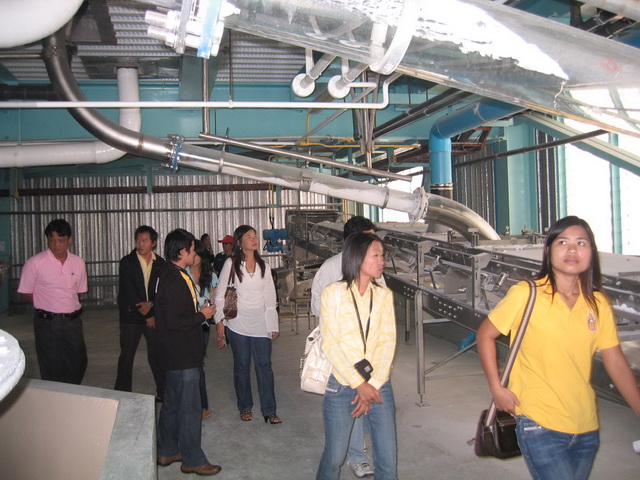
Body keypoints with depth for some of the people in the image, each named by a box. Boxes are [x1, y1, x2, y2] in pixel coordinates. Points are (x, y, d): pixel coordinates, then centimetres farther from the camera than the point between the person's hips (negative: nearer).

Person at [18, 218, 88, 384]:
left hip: (73, 321, 4)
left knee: (78, 365, 10)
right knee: (52, 370, 4)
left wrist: (72, 308, 2)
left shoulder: (78, 263, 3)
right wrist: (47, 306, 0)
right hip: (47, 323, -4)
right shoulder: (35, 263, -9)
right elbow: (26, 293, -2)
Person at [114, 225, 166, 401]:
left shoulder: (161, 263, 4)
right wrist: (146, 316, -10)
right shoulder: (127, 262, -3)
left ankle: (163, 392, 15)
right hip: (131, 316, -1)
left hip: (154, 315, 1)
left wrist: (151, 304, -14)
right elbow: (128, 292, -8)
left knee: (157, 356, 4)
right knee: (126, 356, 5)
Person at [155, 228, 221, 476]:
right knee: (189, 407, 1)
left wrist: (199, 311, 7)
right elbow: (173, 322, -26)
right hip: (182, 355, -11)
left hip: (176, 354, 11)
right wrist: (202, 315, -14)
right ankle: (193, 460, 13)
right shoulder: (174, 280, -22)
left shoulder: (172, 275, 10)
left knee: (172, 404, 20)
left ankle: (167, 451, 33)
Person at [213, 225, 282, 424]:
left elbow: (270, 298, 11)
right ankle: (245, 407, 23)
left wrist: (273, 325, 8)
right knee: (242, 366, 8)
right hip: (238, 324, -2)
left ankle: (269, 410, 6)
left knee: (264, 365, 0)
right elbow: (220, 294, -1)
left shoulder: (263, 266, 9)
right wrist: (219, 321, -7)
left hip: (261, 324, 2)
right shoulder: (231, 264, -1)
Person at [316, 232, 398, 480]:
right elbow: (330, 344, -9)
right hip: (341, 386, -3)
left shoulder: (384, 295, 5)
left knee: (388, 459, 4)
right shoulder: (333, 293, -5)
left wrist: (373, 385, -11)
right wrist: (359, 385, -13)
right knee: (334, 457, 6)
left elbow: (388, 342, -1)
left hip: (378, 386, 3)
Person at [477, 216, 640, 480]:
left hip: (586, 428, 5)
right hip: (539, 426, -5)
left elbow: (617, 365, 6)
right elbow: (485, 334, -3)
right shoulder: (525, 294, -12)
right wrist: (496, 389, -8)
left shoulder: (598, 303, 2)